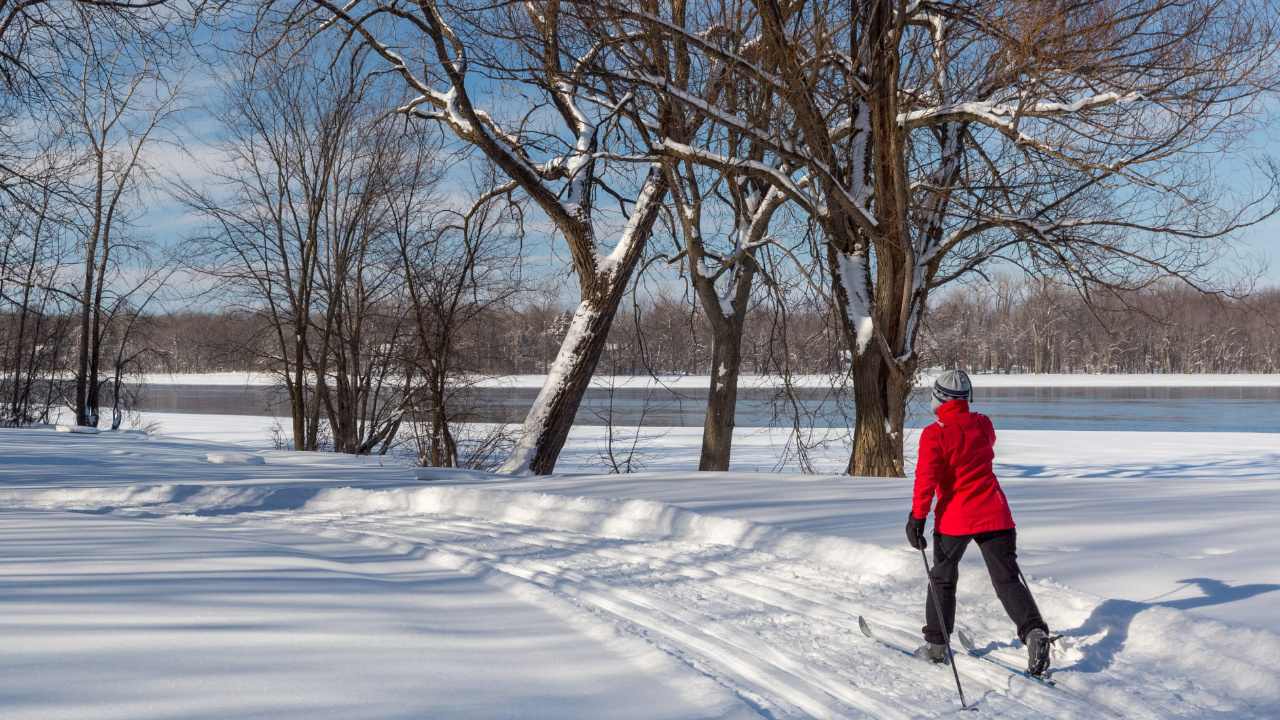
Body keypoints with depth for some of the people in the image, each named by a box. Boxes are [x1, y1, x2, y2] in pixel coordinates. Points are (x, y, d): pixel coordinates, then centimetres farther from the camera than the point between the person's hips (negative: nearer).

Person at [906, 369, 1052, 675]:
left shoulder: (935, 434, -11)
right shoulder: (983, 424, 3)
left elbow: (926, 478, -18)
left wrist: (917, 517, -16)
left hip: (954, 516, -3)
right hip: (994, 513, 3)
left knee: (942, 579, 13)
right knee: (1007, 579, 4)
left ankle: (935, 644, 18)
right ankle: (1034, 632, -15)